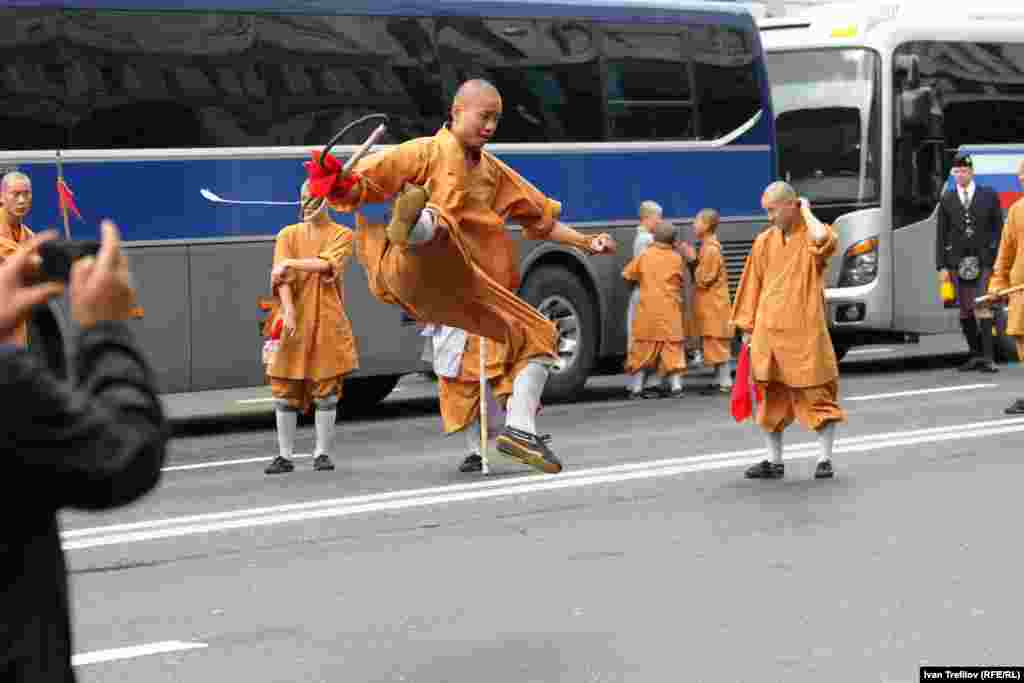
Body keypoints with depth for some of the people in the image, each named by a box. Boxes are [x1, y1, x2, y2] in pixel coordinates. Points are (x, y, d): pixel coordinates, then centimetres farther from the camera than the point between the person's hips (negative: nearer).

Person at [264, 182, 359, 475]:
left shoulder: (342, 235, 4)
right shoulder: (288, 235, 8)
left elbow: (325, 265, -14)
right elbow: (281, 277, -5)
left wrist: (290, 263, -12)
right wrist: (288, 311, -18)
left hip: (328, 323, -2)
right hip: (294, 322, 2)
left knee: (326, 390, 0)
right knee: (285, 390, 0)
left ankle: (322, 453, 8)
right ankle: (285, 455, 7)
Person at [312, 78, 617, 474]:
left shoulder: (494, 172, 23)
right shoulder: (427, 152, 4)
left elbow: (542, 220, 31)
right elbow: (358, 189, 0)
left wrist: (585, 242, 16)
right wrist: (336, 186, -23)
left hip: (463, 291, 7)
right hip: (415, 274, -7)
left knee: (538, 333, 6)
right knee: (437, 222, -40)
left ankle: (520, 430, 5)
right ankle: (413, 226, -78)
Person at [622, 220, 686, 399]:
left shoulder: (645, 256, 1)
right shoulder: (676, 258, 0)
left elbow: (627, 274, 7)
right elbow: (680, 283, 9)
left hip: (647, 309, 1)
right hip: (670, 311, -1)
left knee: (643, 346, 7)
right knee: (672, 346, 4)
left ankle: (637, 387, 6)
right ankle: (676, 386, -2)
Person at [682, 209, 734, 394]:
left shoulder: (711, 249, -16)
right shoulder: (708, 247, 13)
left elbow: (703, 280, -17)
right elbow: (700, 277, 15)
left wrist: (693, 260, -14)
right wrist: (692, 260, 5)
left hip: (714, 307, -10)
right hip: (709, 306, 10)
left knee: (717, 344, -7)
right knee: (715, 345, 11)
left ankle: (725, 382, -6)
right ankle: (722, 380, 15)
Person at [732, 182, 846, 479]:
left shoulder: (812, 234, -3)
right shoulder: (764, 241, 9)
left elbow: (823, 238, -29)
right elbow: (754, 286, 14)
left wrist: (805, 211, -12)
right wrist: (748, 327, 11)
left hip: (804, 332, -4)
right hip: (768, 332, 5)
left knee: (817, 397, -1)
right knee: (770, 399, 9)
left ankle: (825, 459, 7)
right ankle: (774, 461, 17)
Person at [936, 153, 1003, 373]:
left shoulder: (989, 195, 6)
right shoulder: (946, 200, 9)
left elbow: (999, 228, 5)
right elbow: (941, 235, 7)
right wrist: (942, 266, 0)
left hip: (983, 261, -2)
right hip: (958, 262, 2)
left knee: (982, 306, -13)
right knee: (965, 311, 5)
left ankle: (988, 357, -14)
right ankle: (976, 355, 14)